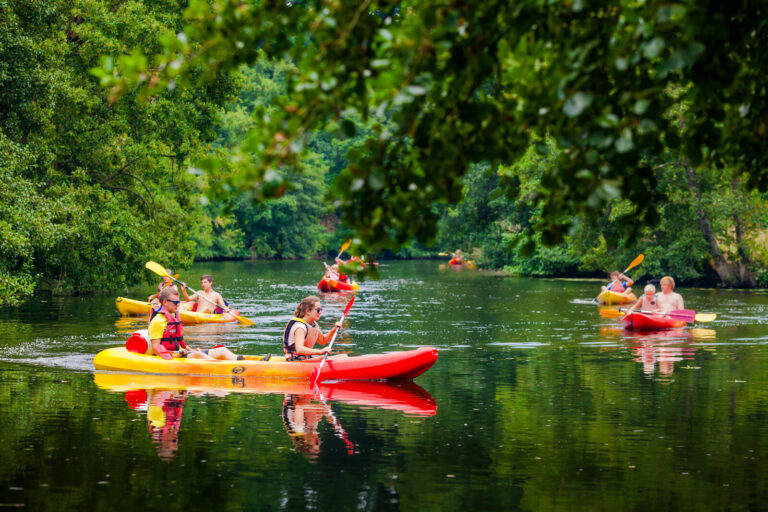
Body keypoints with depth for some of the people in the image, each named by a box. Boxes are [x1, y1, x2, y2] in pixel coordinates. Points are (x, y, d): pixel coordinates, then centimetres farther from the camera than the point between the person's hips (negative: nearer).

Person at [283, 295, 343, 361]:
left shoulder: (313, 324, 8)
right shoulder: (300, 327, -21)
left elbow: (322, 340, 24)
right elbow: (299, 349, -35)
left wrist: (334, 330, 7)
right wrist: (320, 351, -43)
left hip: (306, 359, 10)